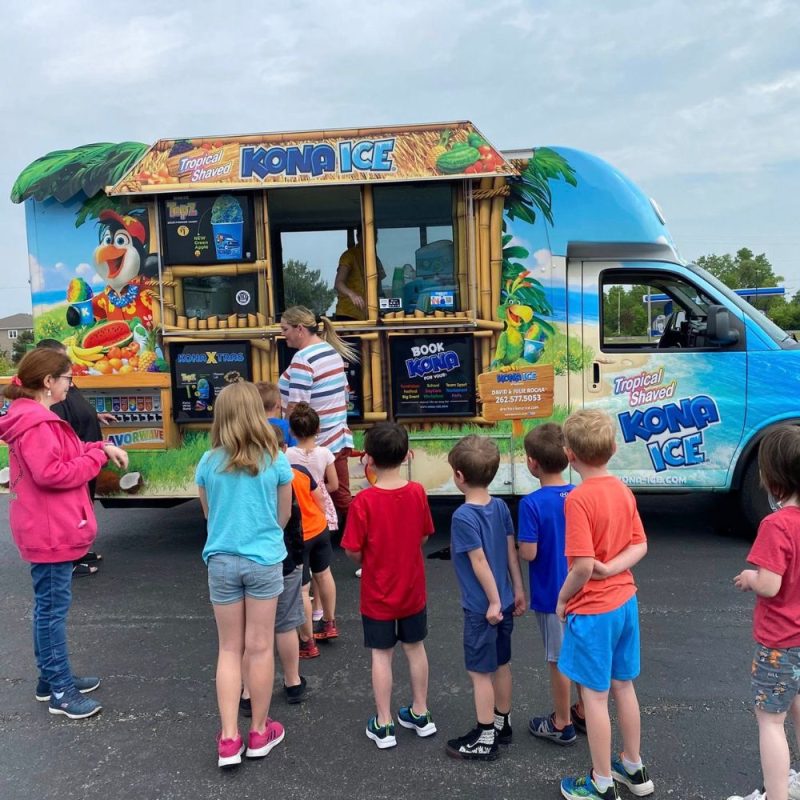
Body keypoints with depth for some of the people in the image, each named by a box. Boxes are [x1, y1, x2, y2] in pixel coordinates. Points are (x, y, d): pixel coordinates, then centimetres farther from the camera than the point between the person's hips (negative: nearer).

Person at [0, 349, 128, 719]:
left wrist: (101, 447, 2)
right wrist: (97, 456, -17)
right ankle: (60, 691, 8)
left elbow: (64, 454, 18)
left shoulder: (36, 417, 13)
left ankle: (52, 678, 30)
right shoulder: (34, 422, -21)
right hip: (49, 531, -11)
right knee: (53, 607, -2)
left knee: (49, 605, 18)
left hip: (50, 527, 11)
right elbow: (51, 473, -27)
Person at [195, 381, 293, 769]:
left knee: (229, 649, 12)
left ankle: (229, 739, 14)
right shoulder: (275, 460, -6)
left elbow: (209, 514, 10)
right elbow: (283, 515, 5)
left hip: (221, 561, 2)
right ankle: (259, 732, 23)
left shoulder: (209, 463, -3)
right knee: (260, 647, 9)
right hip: (264, 560, -1)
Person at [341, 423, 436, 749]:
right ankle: (420, 714, 31)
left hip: (378, 594, -3)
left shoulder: (363, 501, -22)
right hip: (412, 590, 3)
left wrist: (368, 559, 5)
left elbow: (353, 552, -16)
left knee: (381, 655, 10)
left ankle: (384, 725, 18)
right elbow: (424, 536, 2)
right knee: (415, 648, 18)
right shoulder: (417, 493, -10)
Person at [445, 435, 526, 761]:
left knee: (480, 672, 6)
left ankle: (484, 739, 17)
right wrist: (518, 591, 10)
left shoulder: (463, 516, -21)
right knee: (501, 665, 20)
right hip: (504, 601, 7)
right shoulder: (500, 507, -1)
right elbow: (511, 551, 3)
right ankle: (502, 723, 35)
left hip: (481, 608, -7)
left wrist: (493, 601, -14)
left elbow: (479, 561, -20)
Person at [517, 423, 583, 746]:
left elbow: (528, 553, -22)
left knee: (559, 660, 8)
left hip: (551, 594, -5)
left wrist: (516, 545, -2)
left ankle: (561, 724, 23)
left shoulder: (532, 504, -22)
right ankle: (583, 712, 35)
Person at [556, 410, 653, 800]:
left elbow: (584, 566, -25)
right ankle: (634, 768, 37)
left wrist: (563, 597, -9)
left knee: (594, 695, 7)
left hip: (593, 610, -8)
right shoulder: (623, 490, 1)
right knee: (623, 686, 21)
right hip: (625, 602, 8)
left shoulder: (578, 498, -23)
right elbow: (640, 546, 6)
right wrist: (611, 568, -7)